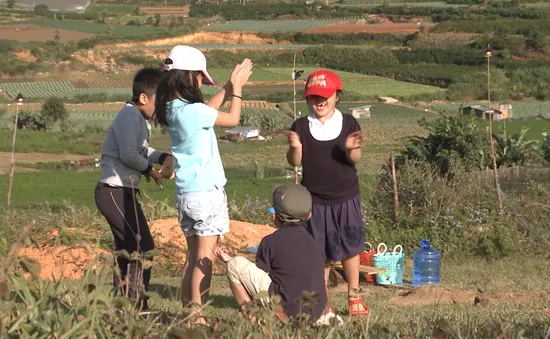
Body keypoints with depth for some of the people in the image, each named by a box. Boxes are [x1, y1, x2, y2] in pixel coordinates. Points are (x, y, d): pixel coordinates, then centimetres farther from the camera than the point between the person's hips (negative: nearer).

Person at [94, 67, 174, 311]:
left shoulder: (139, 117, 14)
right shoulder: (130, 116, -17)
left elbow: (141, 149, 24)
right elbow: (128, 154, -27)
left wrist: (163, 157, 6)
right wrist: (149, 169, -10)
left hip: (118, 193, 11)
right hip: (116, 192, -11)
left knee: (127, 251, 16)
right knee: (143, 248, -10)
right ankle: (137, 308, -9)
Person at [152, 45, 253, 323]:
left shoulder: (171, 109, 5)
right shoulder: (192, 111, -19)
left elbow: (206, 112, 21)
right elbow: (232, 119, -5)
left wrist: (229, 88, 22)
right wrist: (236, 88, 8)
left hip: (185, 193, 8)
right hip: (206, 192, -8)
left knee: (193, 256, 13)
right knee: (205, 257, -2)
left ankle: (187, 312, 15)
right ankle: (197, 318, -1)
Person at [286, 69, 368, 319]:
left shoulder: (349, 123, 0)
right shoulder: (301, 126, 1)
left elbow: (355, 159, -5)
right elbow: (295, 162, -3)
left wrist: (351, 149, -27)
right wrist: (295, 147, -23)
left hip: (345, 198, 0)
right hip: (314, 199, 0)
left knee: (350, 247, 6)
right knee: (319, 251, 6)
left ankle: (354, 296, 19)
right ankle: (323, 302, 17)